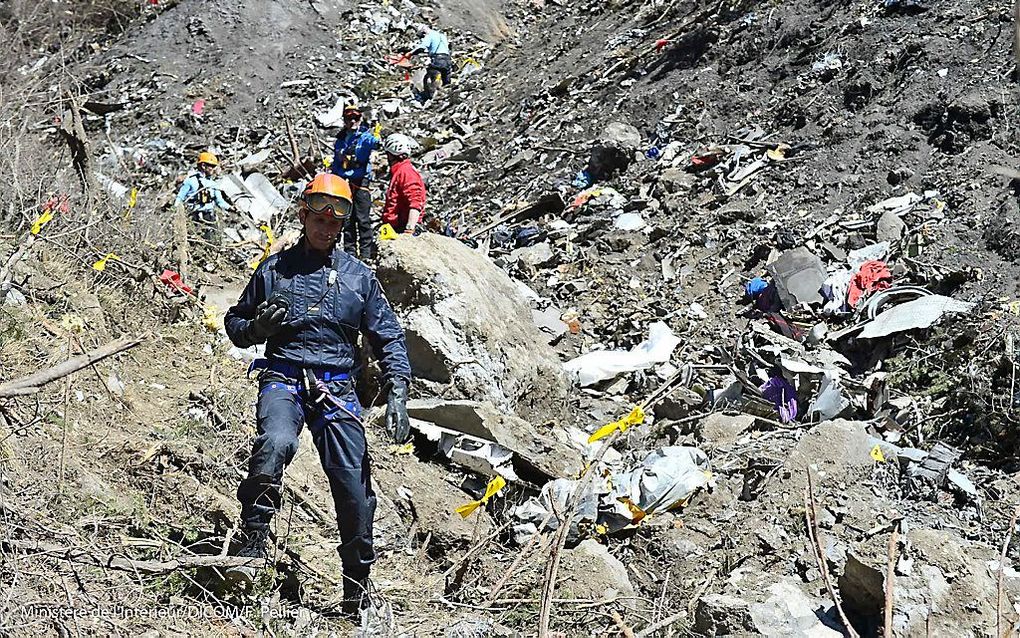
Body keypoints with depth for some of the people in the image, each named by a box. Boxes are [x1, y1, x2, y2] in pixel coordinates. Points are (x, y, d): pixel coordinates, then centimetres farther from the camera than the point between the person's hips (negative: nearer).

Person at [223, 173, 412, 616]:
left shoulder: (358, 276, 13)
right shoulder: (274, 269, 11)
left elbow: (389, 338, 12)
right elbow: (235, 323, 19)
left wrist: (398, 393, -2)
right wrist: (258, 326, -6)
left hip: (337, 389, 1)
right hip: (283, 379, -1)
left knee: (354, 486, -5)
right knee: (275, 442, -34)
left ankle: (358, 587, 12)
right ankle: (253, 545, -22)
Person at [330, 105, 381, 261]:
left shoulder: (365, 136, 0)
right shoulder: (340, 139, 17)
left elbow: (373, 142, -25)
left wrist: (377, 142, -50)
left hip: (360, 183, -5)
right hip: (343, 183, 5)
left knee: (363, 219, -9)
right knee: (347, 220, 5)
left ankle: (366, 253, -7)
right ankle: (350, 252, 11)